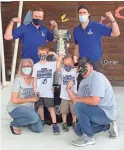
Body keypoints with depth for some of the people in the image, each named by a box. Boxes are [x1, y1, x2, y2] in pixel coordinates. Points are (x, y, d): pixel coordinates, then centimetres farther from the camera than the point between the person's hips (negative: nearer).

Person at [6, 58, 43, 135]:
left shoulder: (34, 80, 1)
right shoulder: (18, 80, -15)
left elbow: (36, 96, 13)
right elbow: (14, 100, -19)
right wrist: (30, 99, -15)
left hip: (29, 108, 6)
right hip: (15, 108, -6)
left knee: (39, 129, -6)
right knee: (34, 117, -33)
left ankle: (23, 120, 20)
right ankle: (14, 124, -5)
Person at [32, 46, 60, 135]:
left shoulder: (52, 64, 0)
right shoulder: (36, 66, 3)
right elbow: (35, 79, 3)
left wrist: (54, 54, -6)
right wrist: (35, 89, -3)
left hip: (48, 91, -2)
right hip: (39, 91, 2)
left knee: (51, 107, -4)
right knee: (40, 106, 12)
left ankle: (55, 124, -3)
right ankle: (42, 121, 29)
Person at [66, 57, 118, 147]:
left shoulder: (97, 77, -20)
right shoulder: (83, 82, 9)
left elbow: (94, 101, -30)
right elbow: (77, 100, 8)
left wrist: (78, 99, -15)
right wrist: (69, 89, -4)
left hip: (106, 112, -10)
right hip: (98, 112, 10)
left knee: (79, 106, -24)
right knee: (78, 130, 11)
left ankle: (88, 137, -10)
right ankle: (107, 126, 20)